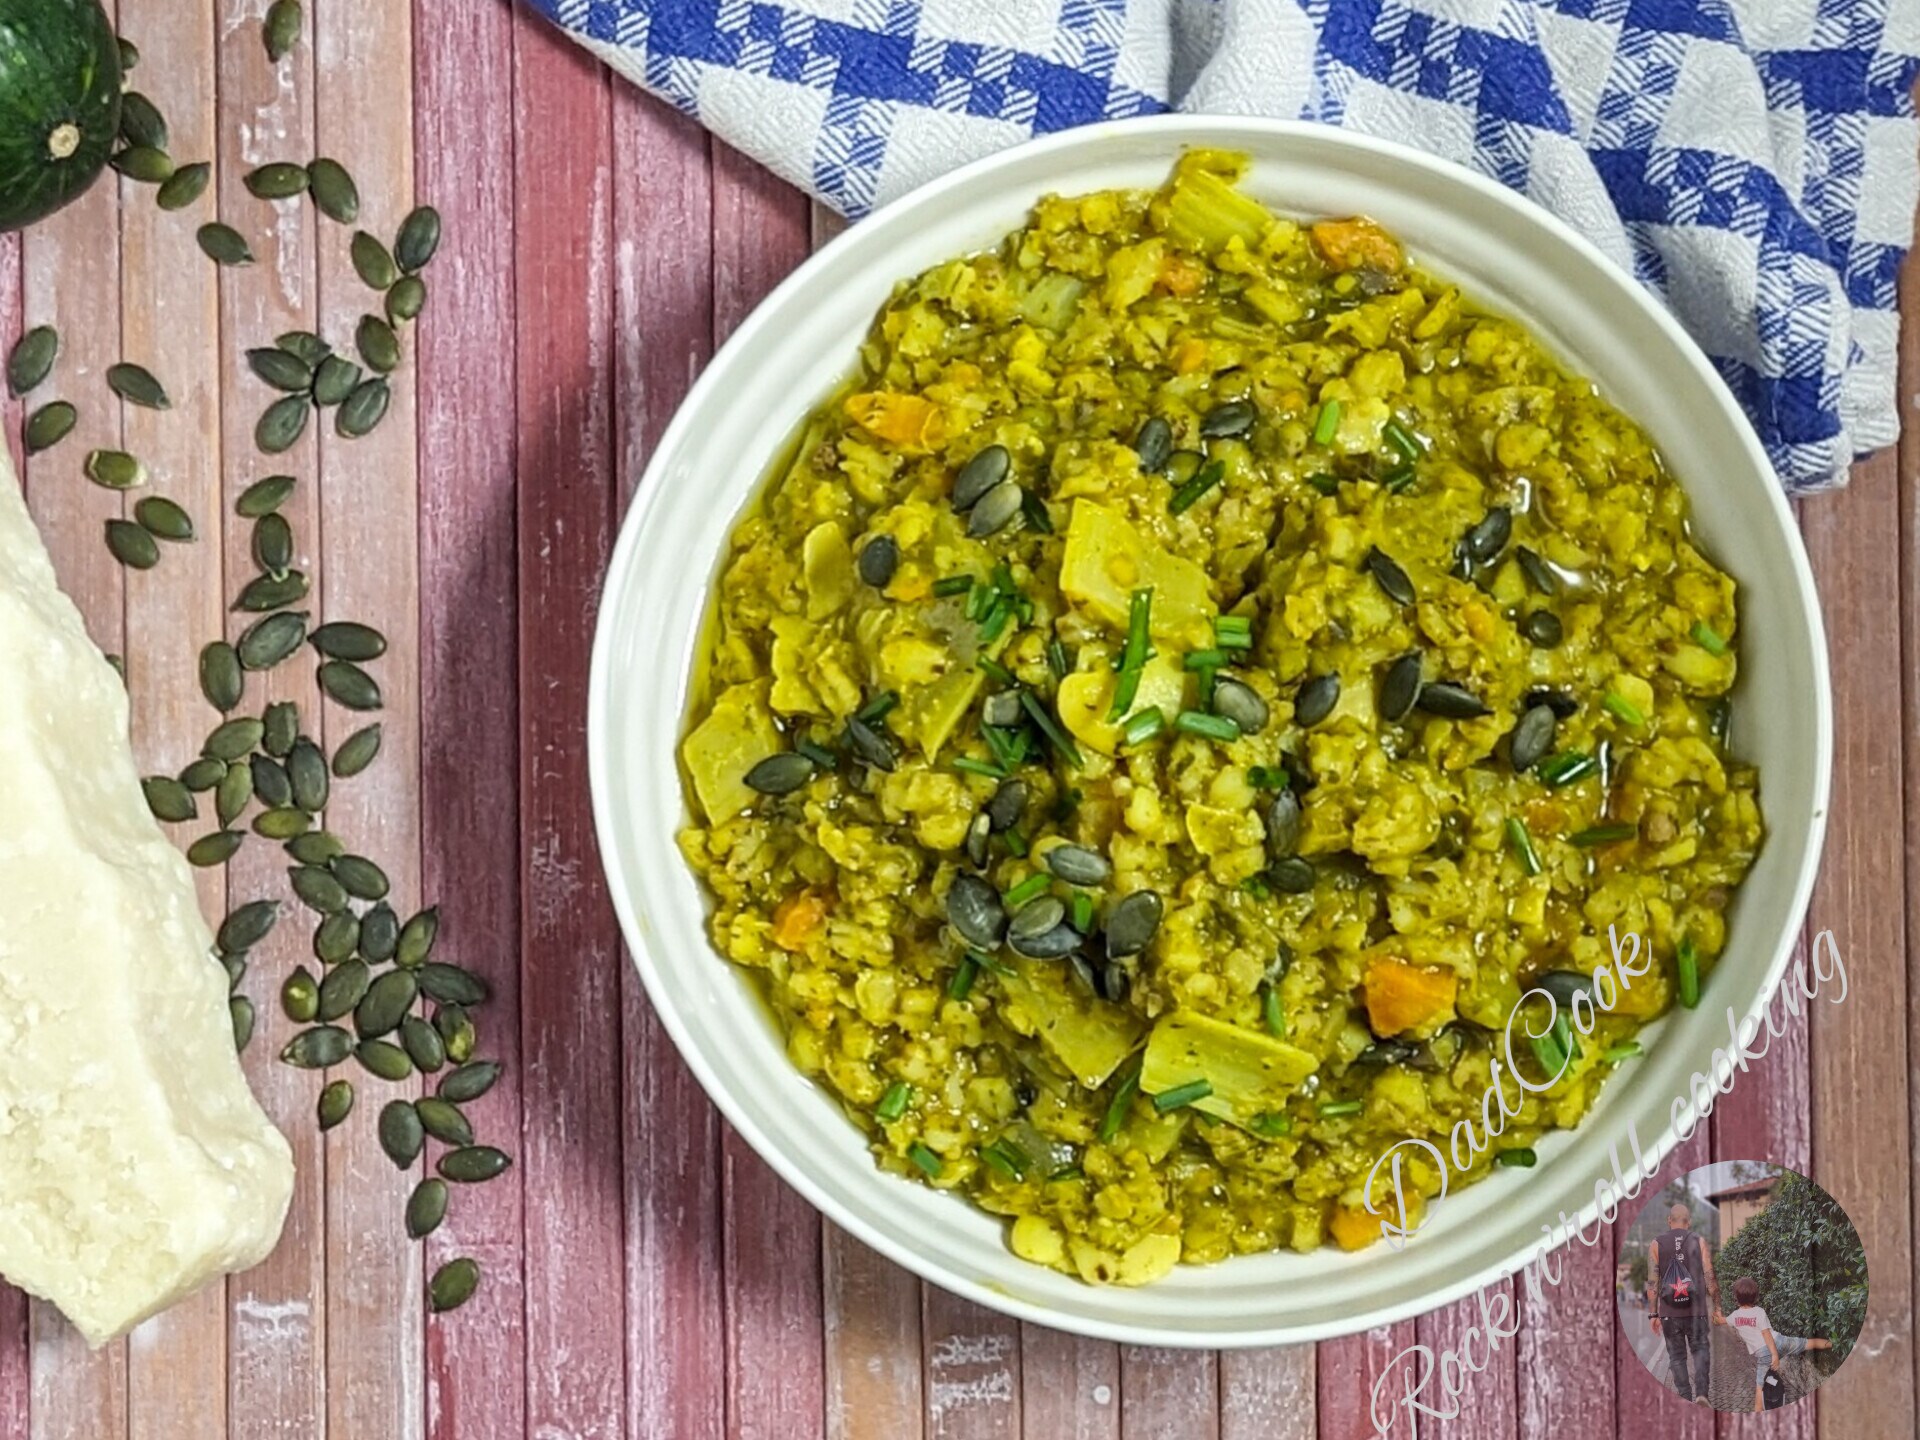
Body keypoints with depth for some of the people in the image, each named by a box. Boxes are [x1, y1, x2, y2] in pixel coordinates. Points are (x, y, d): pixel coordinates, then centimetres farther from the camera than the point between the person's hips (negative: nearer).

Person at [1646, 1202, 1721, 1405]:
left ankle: (1686, 1398, 7)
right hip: (1696, 1311, 0)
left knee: (1677, 1356, 10)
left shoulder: (1656, 1245, 1)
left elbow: (1652, 1283, -1)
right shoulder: (1698, 1242, 0)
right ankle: (1701, 1392, -8)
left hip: (1669, 1312, 0)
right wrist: (1717, 1309, 3)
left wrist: (1653, 1314, 4)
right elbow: (1710, 1278, -3)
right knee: (1700, 1349, 11)